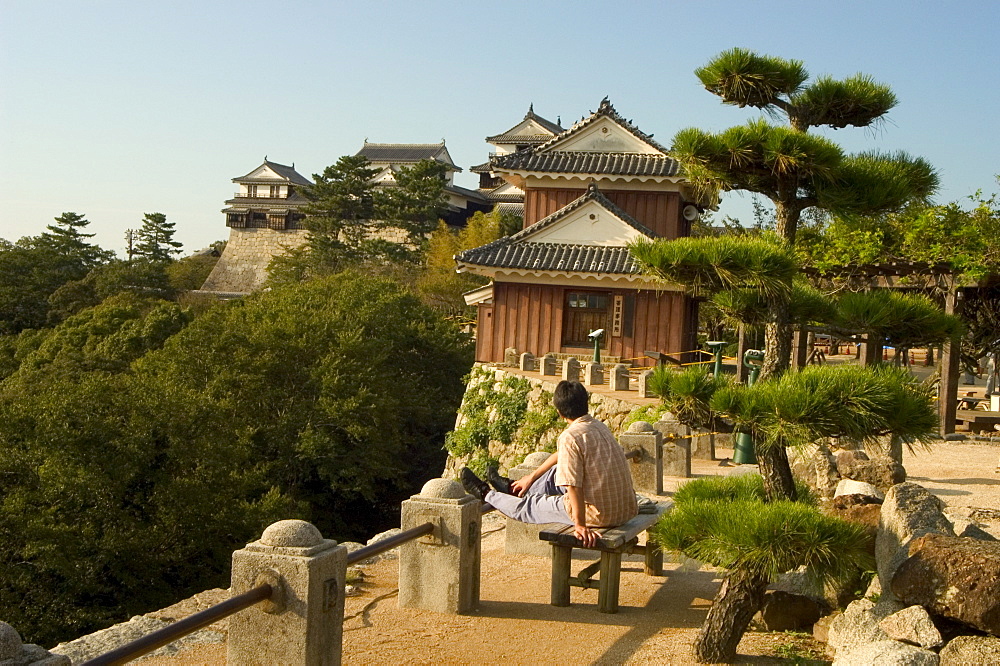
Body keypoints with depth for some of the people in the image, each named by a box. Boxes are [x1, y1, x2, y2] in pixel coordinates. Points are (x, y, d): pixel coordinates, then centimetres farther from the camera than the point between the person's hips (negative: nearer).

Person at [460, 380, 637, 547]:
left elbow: (573, 486, -26)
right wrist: (531, 477, 31)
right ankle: (513, 488, 51)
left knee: (527, 506, 13)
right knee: (558, 472, 28)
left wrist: (580, 524, -18)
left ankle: (486, 494, 38)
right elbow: (561, 455, 22)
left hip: (601, 515, -8)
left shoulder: (570, 437, -20)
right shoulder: (598, 426, 9)